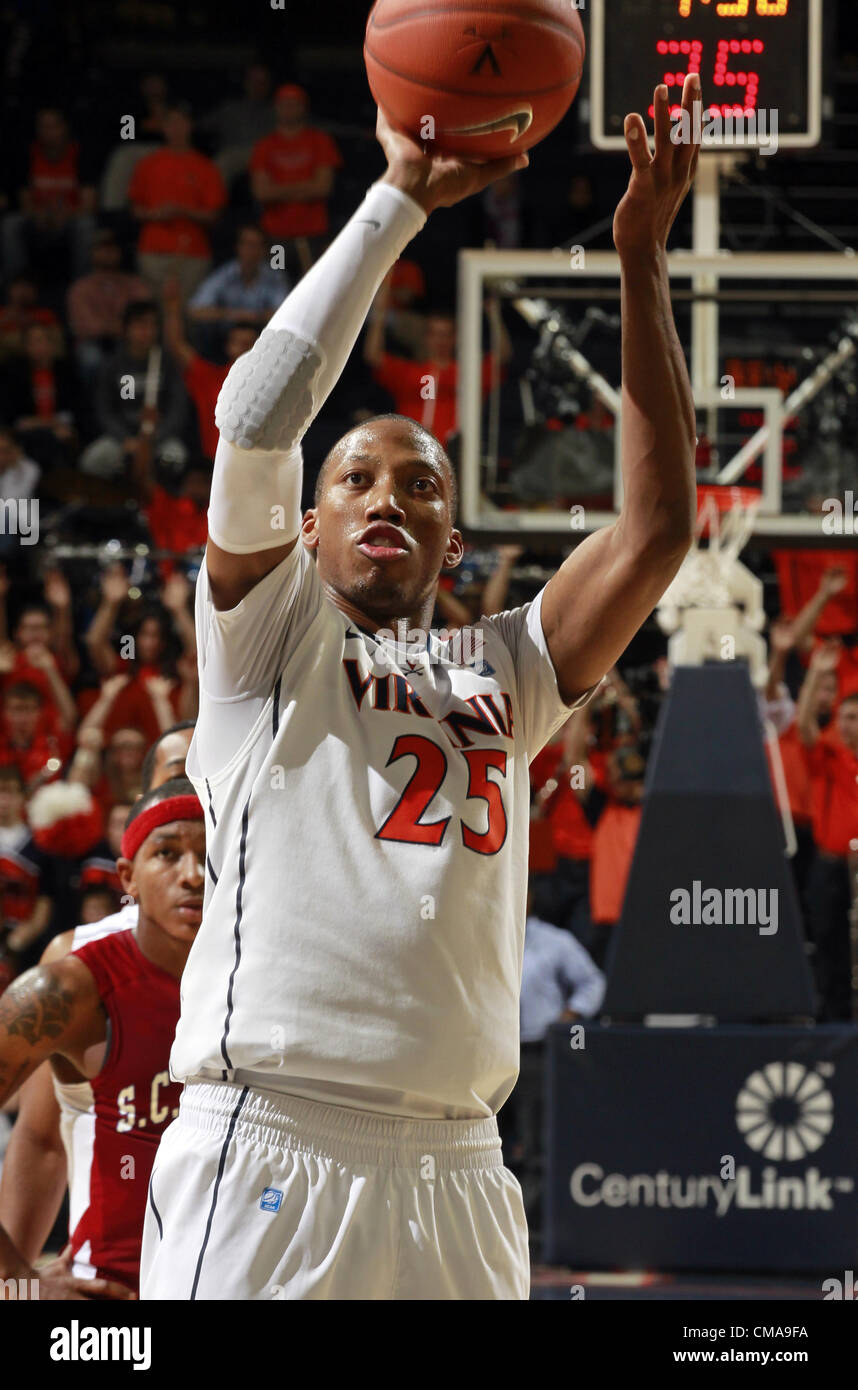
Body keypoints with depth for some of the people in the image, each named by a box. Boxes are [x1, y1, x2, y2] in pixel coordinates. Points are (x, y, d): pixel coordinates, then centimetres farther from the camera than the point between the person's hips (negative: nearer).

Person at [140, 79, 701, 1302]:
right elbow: (258, 415, -5)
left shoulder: (499, 682, 22)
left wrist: (642, 258, 11)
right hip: (267, 1146, -5)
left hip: (458, 1177, 5)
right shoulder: (267, 637, 10)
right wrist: (398, 201, -3)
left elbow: (657, 525, 13)